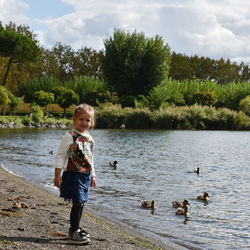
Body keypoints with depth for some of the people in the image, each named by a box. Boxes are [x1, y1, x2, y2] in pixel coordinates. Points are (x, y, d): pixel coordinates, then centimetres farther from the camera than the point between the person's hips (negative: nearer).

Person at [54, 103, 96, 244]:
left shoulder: (90, 139, 12)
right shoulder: (70, 136, -8)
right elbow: (61, 155, -7)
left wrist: (92, 176, 23)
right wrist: (57, 175, -11)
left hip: (86, 176, 7)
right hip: (73, 174, -7)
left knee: (81, 203, 12)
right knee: (78, 202, -10)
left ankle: (75, 229, 24)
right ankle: (75, 231, -1)